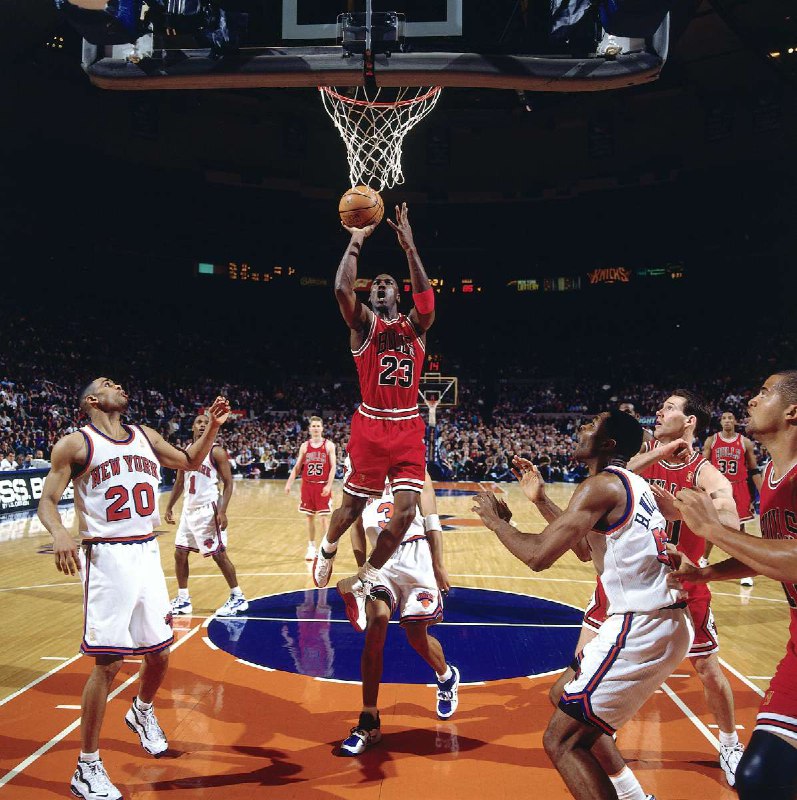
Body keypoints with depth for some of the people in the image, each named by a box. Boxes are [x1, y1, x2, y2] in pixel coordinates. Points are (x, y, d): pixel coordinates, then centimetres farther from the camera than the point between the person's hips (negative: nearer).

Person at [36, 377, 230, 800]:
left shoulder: (145, 436, 12)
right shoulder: (76, 443, -4)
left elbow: (190, 461, 24)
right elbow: (47, 500, -6)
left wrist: (212, 427, 9)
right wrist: (59, 532, -26)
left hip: (147, 553, 6)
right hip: (107, 557, -6)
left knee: (159, 653, 14)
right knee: (108, 663, -7)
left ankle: (142, 712, 45)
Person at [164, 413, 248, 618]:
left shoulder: (216, 451, -9)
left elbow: (228, 482, -12)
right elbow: (179, 483, 19)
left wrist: (222, 511, -21)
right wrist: (169, 507, 14)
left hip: (208, 510, -7)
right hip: (189, 509, 7)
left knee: (219, 554, -3)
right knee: (180, 553, 8)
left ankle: (238, 598, 9)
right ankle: (183, 600, 20)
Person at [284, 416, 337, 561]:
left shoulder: (329, 445, -2)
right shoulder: (304, 446, 6)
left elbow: (333, 467, -6)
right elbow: (297, 467, 9)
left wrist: (329, 485, -17)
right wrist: (289, 483, -1)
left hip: (323, 486, -3)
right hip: (307, 486, 3)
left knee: (324, 517, -3)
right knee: (310, 517, 8)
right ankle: (311, 547, 18)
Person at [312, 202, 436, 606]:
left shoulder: (415, 325, 9)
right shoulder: (364, 322, 2)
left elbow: (426, 297, -13)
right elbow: (341, 289, -18)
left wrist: (409, 246, -16)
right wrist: (356, 241, -13)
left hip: (408, 427, 3)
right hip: (370, 425, -2)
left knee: (406, 510, -6)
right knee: (353, 505, 6)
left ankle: (366, 576, 14)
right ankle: (327, 549, 40)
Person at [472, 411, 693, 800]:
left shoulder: (602, 485, -14)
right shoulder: (629, 482, 15)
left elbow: (538, 555, -19)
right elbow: (584, 544, 29)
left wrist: (497, 520, -2)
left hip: (642, 629, -10)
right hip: (664, 621, 10)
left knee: (561, 740, -3)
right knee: (566, 697, 27)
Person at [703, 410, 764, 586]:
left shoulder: (745, 443, 1)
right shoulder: (711, 441, 2)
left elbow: (754, 470, 4)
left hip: (738, 490, -1)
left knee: (739, 529, 1)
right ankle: (704, 560, 29)